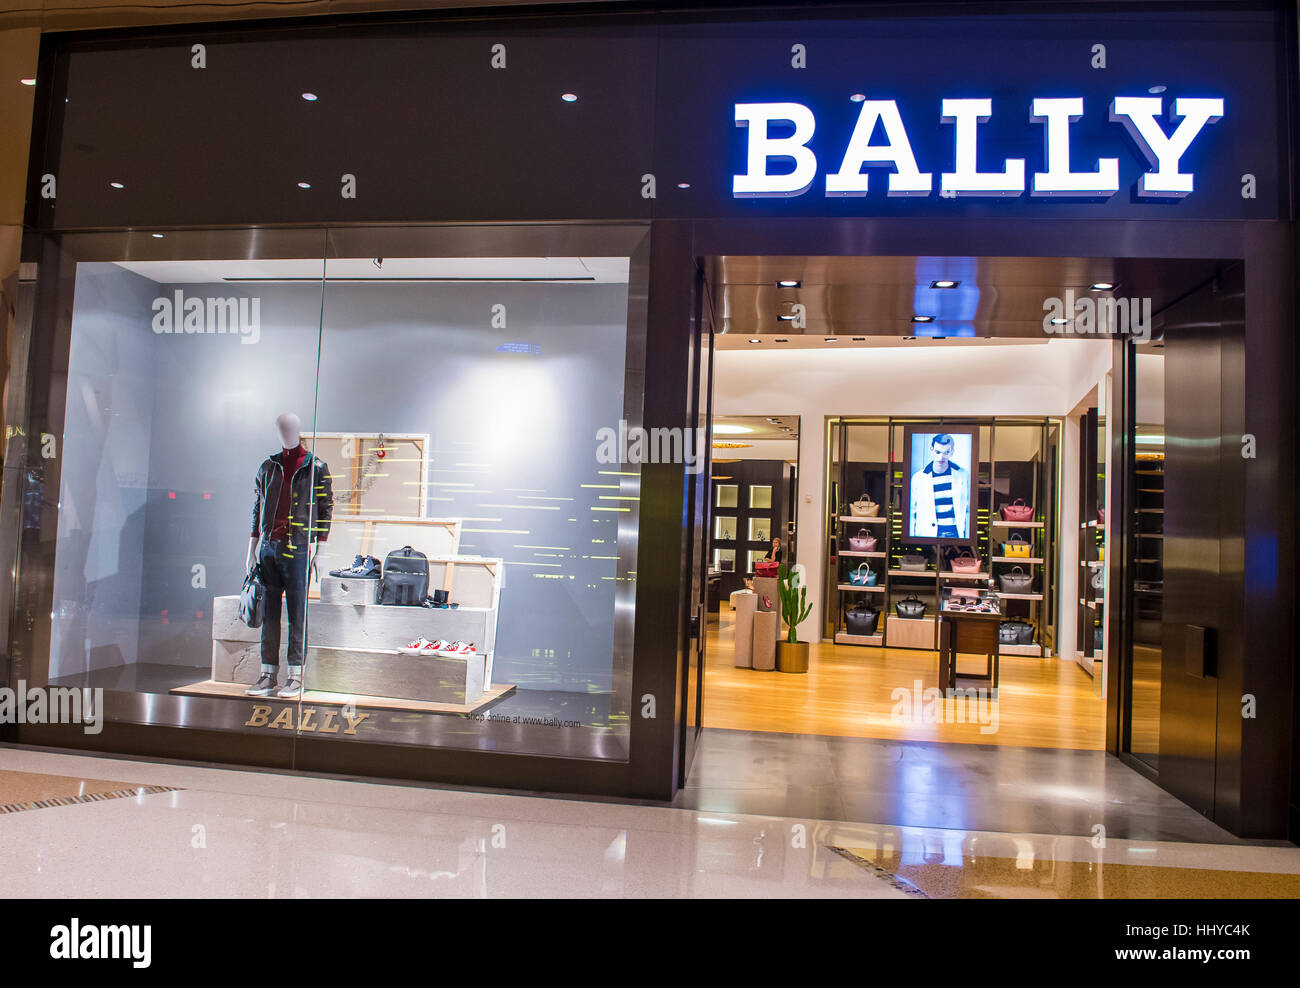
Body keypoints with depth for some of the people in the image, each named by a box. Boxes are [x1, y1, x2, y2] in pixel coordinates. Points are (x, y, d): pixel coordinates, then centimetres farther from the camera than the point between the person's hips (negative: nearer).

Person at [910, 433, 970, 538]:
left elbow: (968, 511, 10)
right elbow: (912, 514, 7)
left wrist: (968, 538, 7)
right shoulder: (918, 478, 1)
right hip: (928, 535, -1)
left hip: (956, 534, 1)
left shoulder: (964, 475, 5)